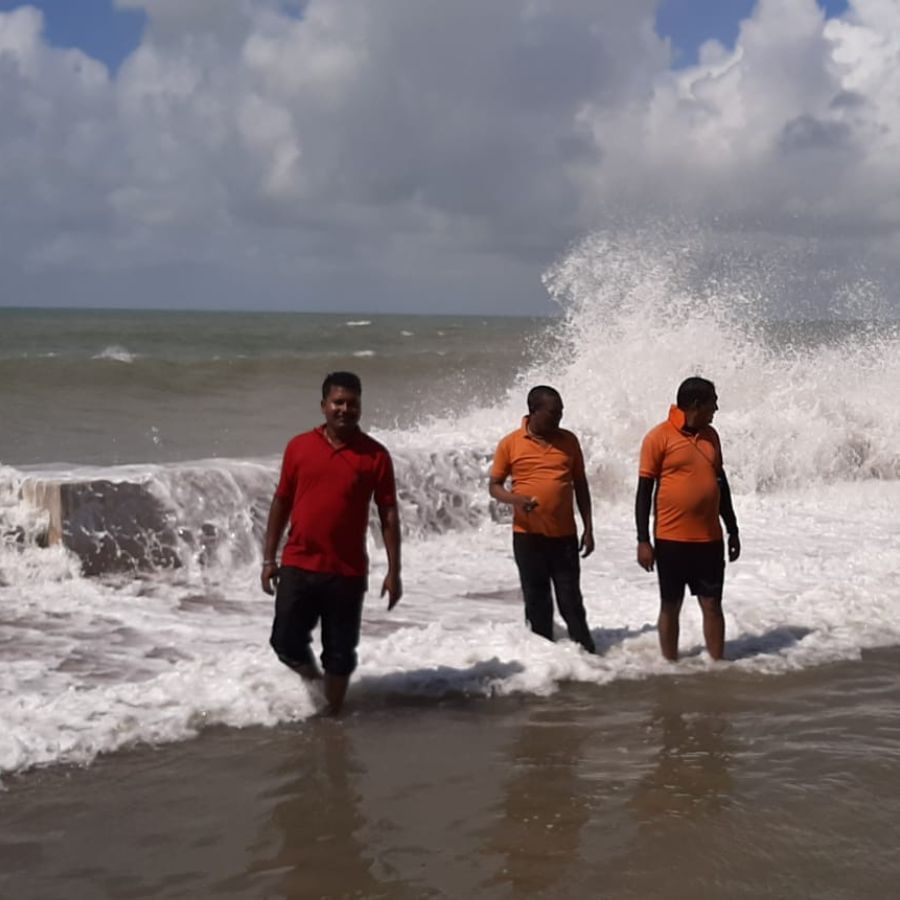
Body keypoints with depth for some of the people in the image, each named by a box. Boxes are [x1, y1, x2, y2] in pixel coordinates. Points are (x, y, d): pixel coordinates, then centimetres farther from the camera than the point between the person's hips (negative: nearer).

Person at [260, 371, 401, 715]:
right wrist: (268, 559, 6)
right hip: (297, 566, 1)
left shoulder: (375, 455, -2)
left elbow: (388, 514, 0)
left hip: (347, 572, -1)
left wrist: (394, 571, -4)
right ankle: (313, 678, 33)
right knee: (286, 642, 2)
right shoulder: (299, 446, 2)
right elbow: (281, 502, 8)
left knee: (340, 652, 6)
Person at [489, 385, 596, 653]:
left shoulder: (568, 441, 5)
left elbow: (580, 486, 11)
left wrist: (588, 529, 8)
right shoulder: (510, 443, -2)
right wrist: (514, 499, -18)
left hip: (564, 535, 1)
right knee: (536, 600, 6)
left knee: (571, 599, 3)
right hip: (527, 535, -1)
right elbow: (494, 486, 4)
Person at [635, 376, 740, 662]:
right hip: (672, 540, -5)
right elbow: (644, 491, -8)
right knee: (671, 606, 6)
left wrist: (732, 530, 19)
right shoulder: (659, 437, -8)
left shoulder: (710, 435, 10)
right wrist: (643, 541, -11)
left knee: (712, 605, 5)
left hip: (709, 539, 5)